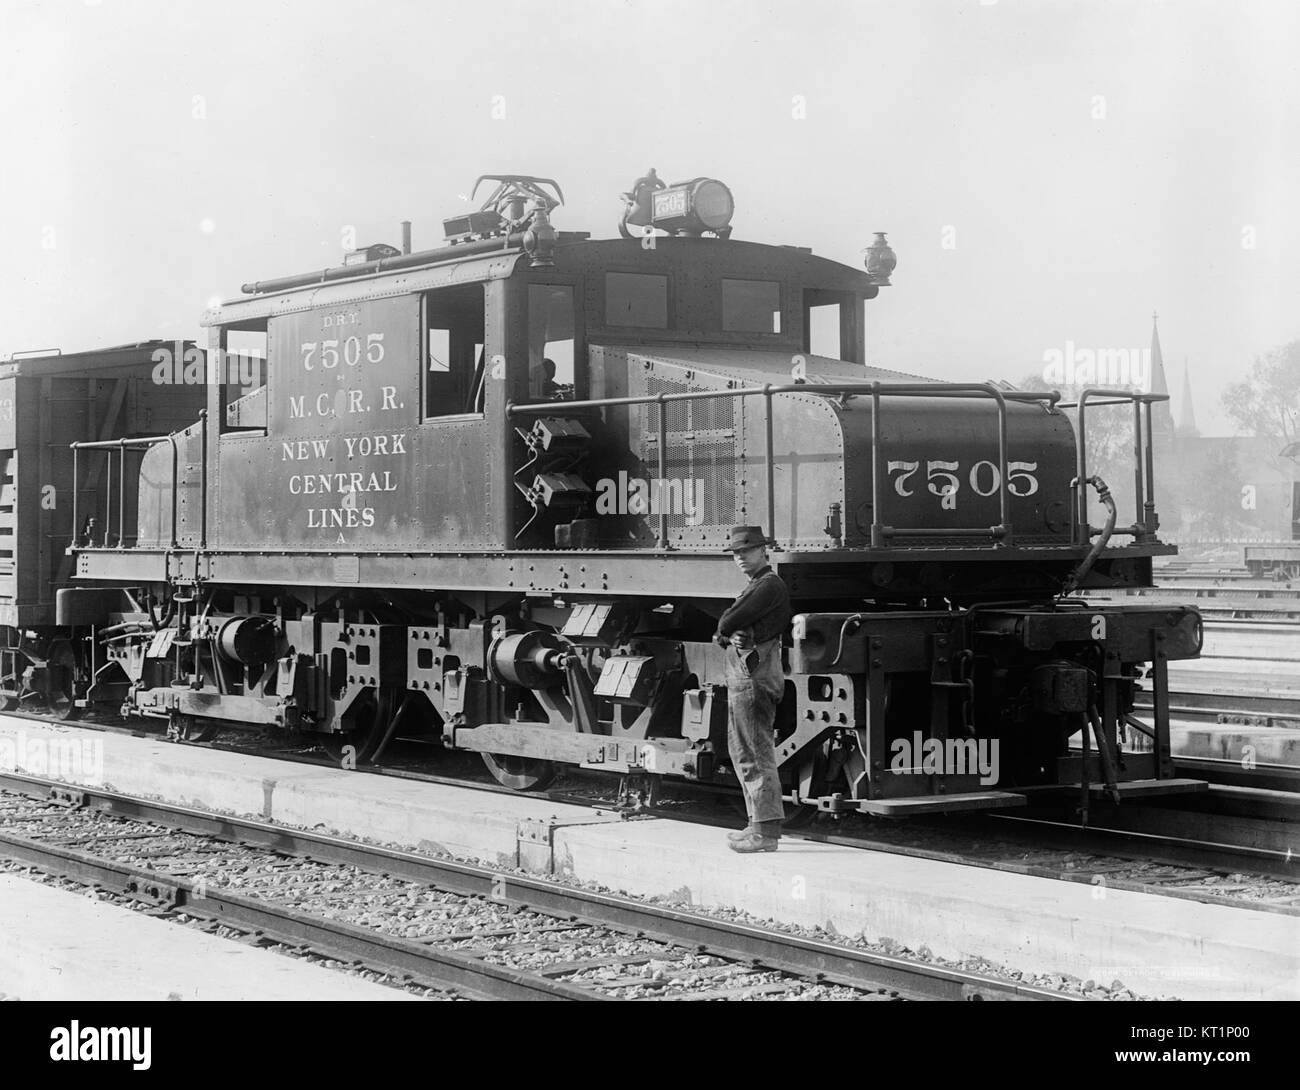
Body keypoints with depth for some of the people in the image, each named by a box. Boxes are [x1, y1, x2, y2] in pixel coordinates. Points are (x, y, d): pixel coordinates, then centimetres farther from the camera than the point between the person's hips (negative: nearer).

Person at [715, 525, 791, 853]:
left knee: (756, 755, -10)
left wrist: (724, 629, 4)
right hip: (744, 677, 11)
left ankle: (766, 833, -9)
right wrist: (730, 634, -5)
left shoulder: (769, 585, -13)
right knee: (742, 751, 17)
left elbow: (727, 623, -18)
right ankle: (760, 823, 24)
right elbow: (727, 628, 17)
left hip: (753, 675, -11)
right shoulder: (757, 584, 21)